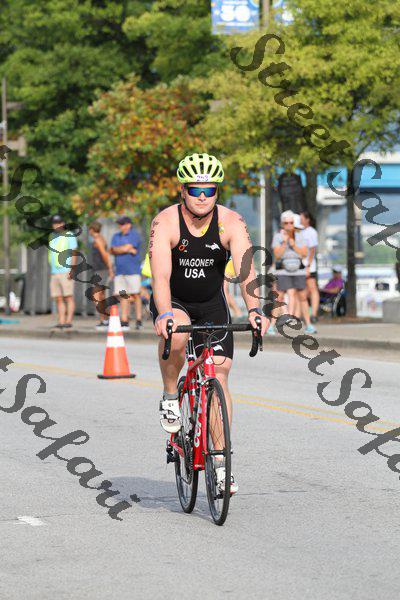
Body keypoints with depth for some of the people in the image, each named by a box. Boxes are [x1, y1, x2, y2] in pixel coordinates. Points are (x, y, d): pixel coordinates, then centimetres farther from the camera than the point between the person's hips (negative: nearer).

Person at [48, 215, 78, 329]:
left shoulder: (69, 236, -1)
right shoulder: (52, 236, 18)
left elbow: (74, 254, -7)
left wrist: (72, 269, -17)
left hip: (66, 272, -6)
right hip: (54, 273, 7)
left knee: (69, 297, -7)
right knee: (58, 299, 2)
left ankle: (69, 321, -9)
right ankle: (61, 321, 1)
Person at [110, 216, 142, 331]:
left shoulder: (134, 235, -2)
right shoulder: (116, 236, 17)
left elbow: (126, 247, -15)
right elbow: (113, 250, 2)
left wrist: (117, 250, -1)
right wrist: (129, 250, -7)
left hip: (132, 270, -6)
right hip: (120, 271, 6)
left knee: (135, 295, -4)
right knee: (123, 296, 1)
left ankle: (139, 321, -1)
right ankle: (124, 322, 2)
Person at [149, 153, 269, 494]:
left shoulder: (230, 222, -18)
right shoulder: (166, 223, -23)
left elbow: (245, 269, -30)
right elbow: (161, 274, -34)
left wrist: (254, 310, -47)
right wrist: (164, 315, -52)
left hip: (211, 304, 2)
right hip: (173, 302, -2)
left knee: (219, 374, -9)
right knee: (176, 335, -36)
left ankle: (221, 463, -4)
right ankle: (170, 398, -9)